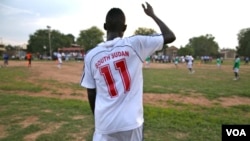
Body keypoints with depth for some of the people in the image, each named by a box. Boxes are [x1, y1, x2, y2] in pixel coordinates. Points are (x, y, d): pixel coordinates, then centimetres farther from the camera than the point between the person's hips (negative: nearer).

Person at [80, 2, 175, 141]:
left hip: (105, 124, 1)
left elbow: (91, 94, 3)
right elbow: (171, 36, -1)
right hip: (131, 121, -1)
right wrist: (152, 15, 11)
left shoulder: (91, 55, -3)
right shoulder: (135, 44, -9)